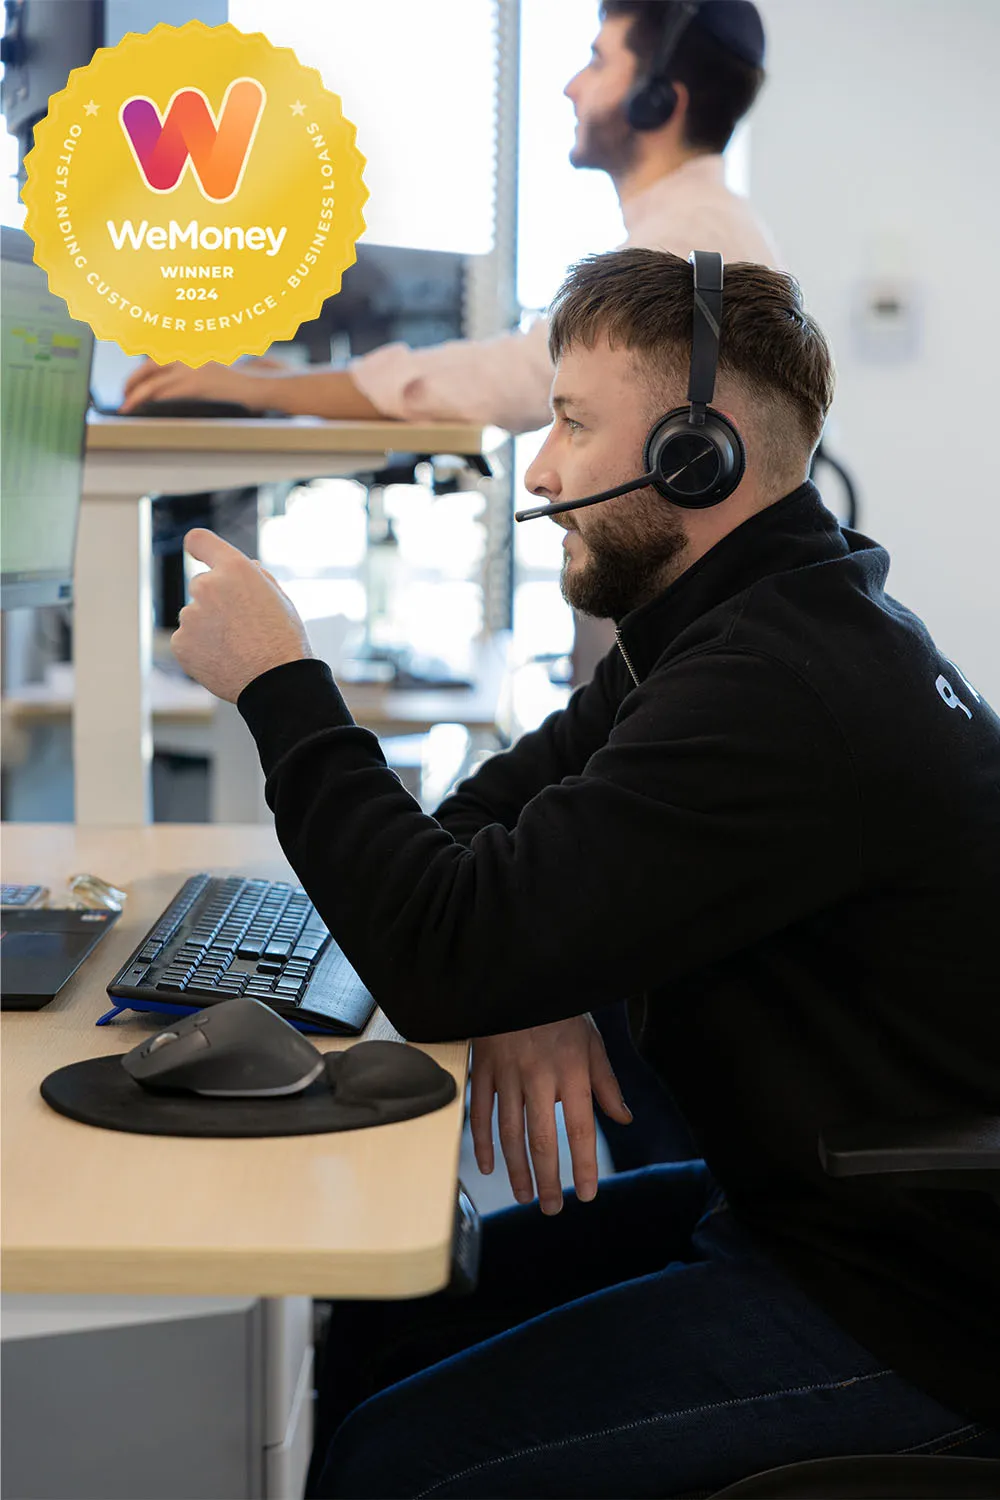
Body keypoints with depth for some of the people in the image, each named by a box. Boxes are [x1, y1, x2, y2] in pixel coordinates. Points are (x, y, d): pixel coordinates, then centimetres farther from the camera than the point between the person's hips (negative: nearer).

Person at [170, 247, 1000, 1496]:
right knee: (372, 1330, 7)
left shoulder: (787, 689, -27)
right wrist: (529, 985, -10)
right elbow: (489, 817, 13)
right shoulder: (746, 625, 7)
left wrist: (277, 682, -17)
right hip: (799, 1202, 10)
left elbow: (444, 961, -28)